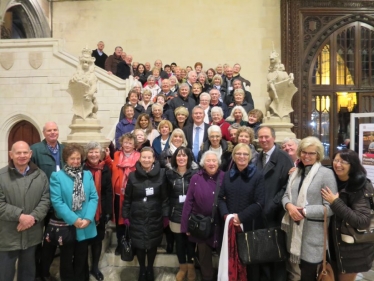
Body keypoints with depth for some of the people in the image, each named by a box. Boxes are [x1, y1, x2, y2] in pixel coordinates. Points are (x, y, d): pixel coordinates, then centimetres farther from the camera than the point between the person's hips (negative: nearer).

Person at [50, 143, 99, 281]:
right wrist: (73, 220, -19)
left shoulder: (87, 174, 3)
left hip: (85, 226, 3)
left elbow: (94, 197, -2)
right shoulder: (57, 176, -7)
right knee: (66, 259, 16)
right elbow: (56, 201, -14)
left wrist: (88, 218, -15)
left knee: (82, 259, 18)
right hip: (65, 226, -2)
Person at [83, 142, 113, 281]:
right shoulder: (82, 168, -7)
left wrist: (108, 211, -6)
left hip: (100, 211, 2)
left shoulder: (105, 169, -1)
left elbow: (109, 191, -1)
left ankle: (95, 267, 33)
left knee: (98, 239, 14)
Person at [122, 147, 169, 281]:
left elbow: (164, 197, -2)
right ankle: (142, 269, 35)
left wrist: (165, 215, -4)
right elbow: (127, 198, 2)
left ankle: (150, 268, 37)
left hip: (155, 217, 0)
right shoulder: (133, 176, -4)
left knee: (153, 244, 12)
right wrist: (125, 215, 1)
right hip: (137, 218, 1)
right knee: (139, 245, 10)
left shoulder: (161, 174, -6)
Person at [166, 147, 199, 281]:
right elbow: (167, 194, 4)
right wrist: (167, 212, 2)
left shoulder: (196, 173, -7)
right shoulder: (169, 173, -1)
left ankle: (190, 266, 37)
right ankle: (182, 267, 37)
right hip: (176, 214, 2)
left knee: (191, 241, 12)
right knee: (179, 242, 15)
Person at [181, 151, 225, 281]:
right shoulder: (196, 178, -7)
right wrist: (186, 225, -6)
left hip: (221, 224, 0)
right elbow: (188, 202, -6)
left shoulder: (225, 177, -5)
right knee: (204, 256, 17)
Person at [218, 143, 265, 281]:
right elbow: (220, 198, 7)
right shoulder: (227, 175, 8)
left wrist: (241, 217, -16)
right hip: (230, 224, 3)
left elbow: (259, 203, -12)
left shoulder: (257, 175, -7)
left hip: (249, 224, -3)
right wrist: (226, 215, -10)